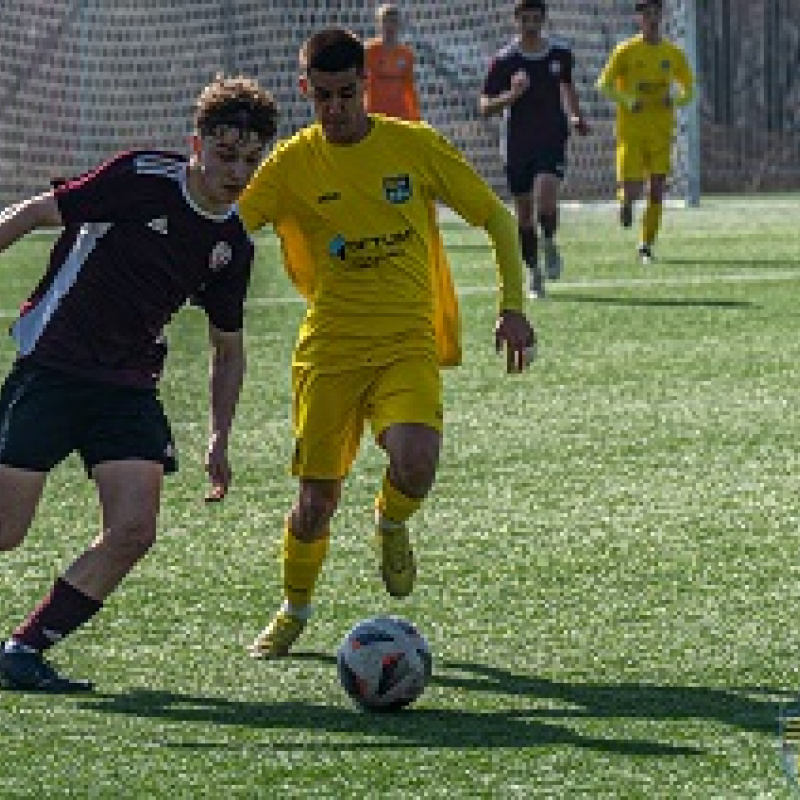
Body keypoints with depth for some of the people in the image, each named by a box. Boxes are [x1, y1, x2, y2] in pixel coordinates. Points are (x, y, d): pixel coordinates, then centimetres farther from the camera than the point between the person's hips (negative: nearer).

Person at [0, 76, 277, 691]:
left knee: (134, 530, -12)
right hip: (50, 368, -5)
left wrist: (220, 439, 10)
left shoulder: (234, 243, 6)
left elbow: (228, 348, 17)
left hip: (130, 387, 5)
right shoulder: (143, 179, -12)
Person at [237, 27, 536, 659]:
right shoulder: (293, 163, -1)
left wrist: (512, 309, 0)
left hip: (408, 344, -1)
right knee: (317, 496, 2)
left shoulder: (415, 146, -1)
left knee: (416, 463, -27)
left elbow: (497, 219, 7)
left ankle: (392, 524, 10)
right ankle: (295, 611, 30)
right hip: (329, 349, 1)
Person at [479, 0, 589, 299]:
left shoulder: (560, 53, 3)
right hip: (517, 144, 0)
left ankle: (549, 242, 4)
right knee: (524, 213, 4)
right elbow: (484, 107, -7)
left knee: (545, 194, -24)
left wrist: (575, 117, 8)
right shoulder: (503, 60, -6)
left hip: (553, 140, 0)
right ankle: (534, 273, 19)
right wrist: (512, 95, -23)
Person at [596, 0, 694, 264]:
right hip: (631, 130, -3)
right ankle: (625, 202, 29)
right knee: (632, 189, -9)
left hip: (661, 131, 3)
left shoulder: (673, 54, 7)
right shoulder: (626, 51, -3)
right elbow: (604, 84, -5)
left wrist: (674, 99, -7)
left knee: (657, 190, -4)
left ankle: (646, 245, 7)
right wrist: (628, 101, -19)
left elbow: (688, 90, 15)